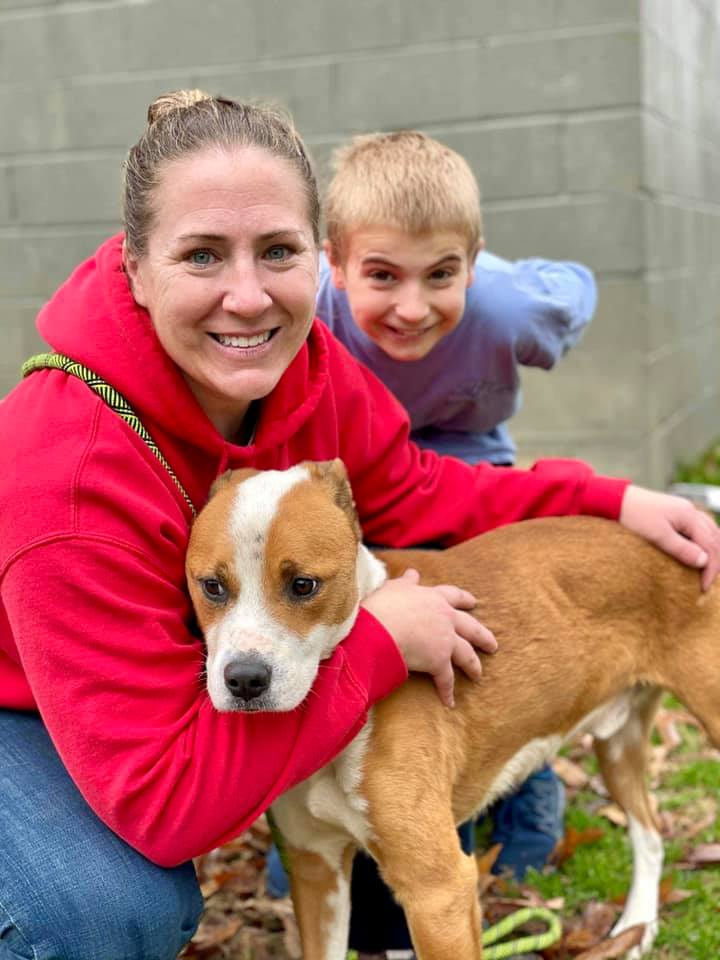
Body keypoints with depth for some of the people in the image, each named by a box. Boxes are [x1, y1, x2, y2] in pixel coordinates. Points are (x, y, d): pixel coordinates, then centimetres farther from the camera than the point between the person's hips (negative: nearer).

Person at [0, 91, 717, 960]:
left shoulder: (298, 359, -19)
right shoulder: (76, 480, -40)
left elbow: (408, 493, 0)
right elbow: (161, 801, -38)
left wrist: (610, 501, -8)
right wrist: (378, 641, -34)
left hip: (201, 673, 7)